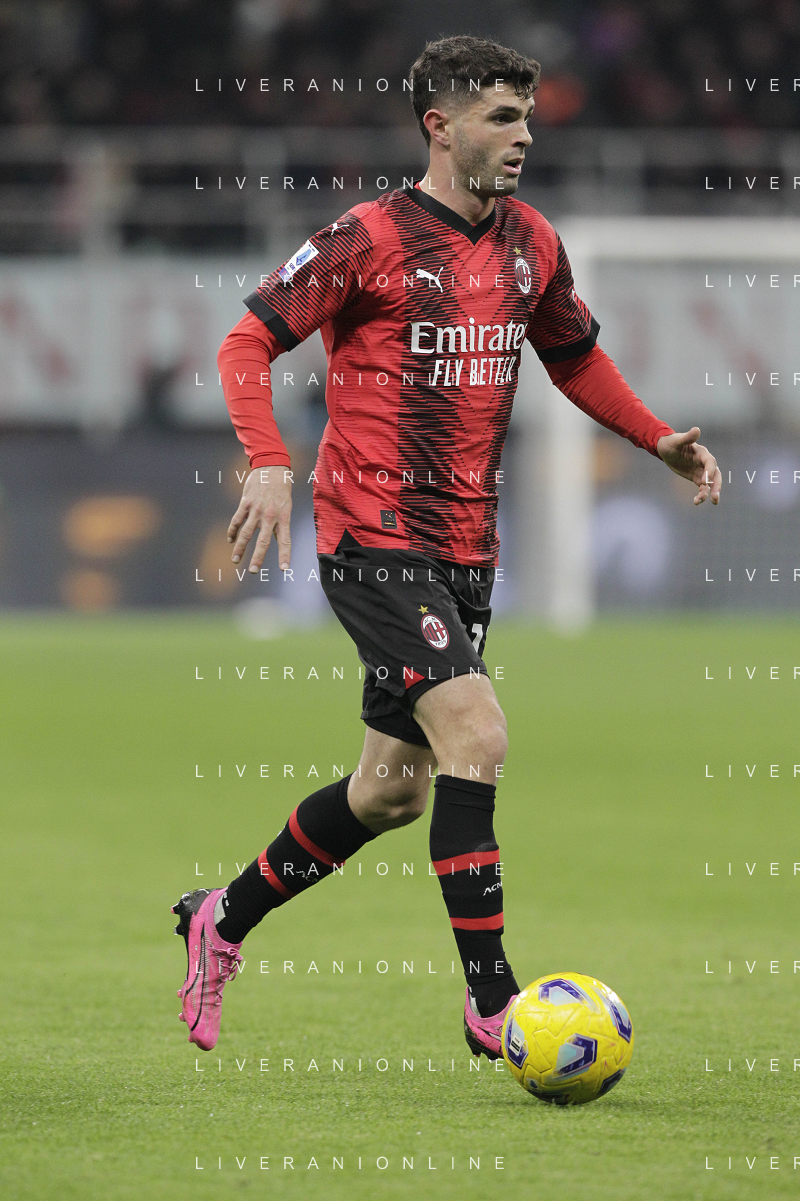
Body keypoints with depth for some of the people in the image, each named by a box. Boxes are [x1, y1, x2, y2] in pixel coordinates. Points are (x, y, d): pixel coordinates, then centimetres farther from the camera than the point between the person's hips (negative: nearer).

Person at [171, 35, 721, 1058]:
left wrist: (658, 439, 14)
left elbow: (575, 357, 26)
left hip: (466, 550, 8)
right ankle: (492, 1003, -14)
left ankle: (223, 919, 32)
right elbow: (248, 343, -9)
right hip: (374, 540, -8)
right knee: (477, 737, -19)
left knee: (395, 791, 12)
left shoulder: (530, 243, 9)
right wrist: (269, 463, -24)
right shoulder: (372, 237, -11)